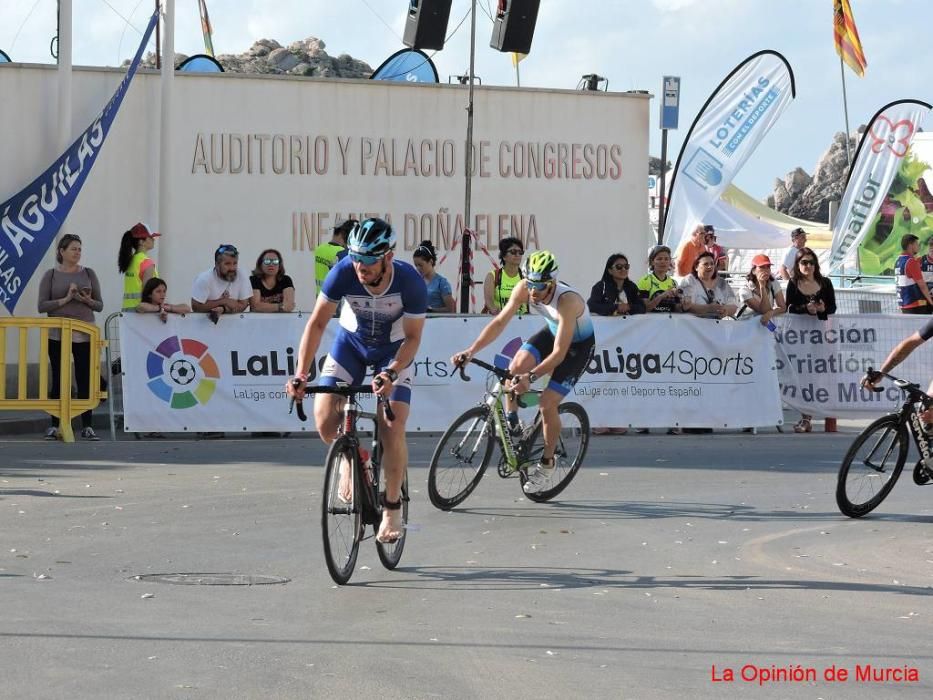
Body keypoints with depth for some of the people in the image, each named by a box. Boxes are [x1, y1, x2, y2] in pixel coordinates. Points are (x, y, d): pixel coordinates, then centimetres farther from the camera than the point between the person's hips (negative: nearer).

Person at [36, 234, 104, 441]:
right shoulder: (51, 275, 3)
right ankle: (55, 425, 7)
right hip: (57, 335, -1)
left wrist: (88, 300, -14)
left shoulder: (88, 274, 7)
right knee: (59, 380, 1)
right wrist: (66, 299, -14)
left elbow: (100, 305, 7)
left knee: (85, 379, -2)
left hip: (84, 335, 1)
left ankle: (87, 426, 2)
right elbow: (42, 306, -4)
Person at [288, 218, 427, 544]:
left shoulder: (410, 281, -30)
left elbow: (413, 337, -20)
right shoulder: (343, 272, -29)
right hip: (350, 343, 2)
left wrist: (391, 373, -36)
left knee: (392, 428, -16)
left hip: (394, 351, -2)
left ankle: (393, 508, 1)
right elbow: (317, 323, -22)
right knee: (324, 417, -16)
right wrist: (301, 375, -30)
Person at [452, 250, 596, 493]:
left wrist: (531, 377, -52)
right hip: (552, 332, 5)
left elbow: (559, 353, -41)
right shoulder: (523, 290, -23)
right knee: (516, 366, -21)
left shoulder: (567, 301, -39)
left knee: (547, 403, -15)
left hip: (578, 344, -5)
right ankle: (510, 422, 4)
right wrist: (471, 351, -27)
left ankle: (547, 463, 6)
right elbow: (500, 321, -17)